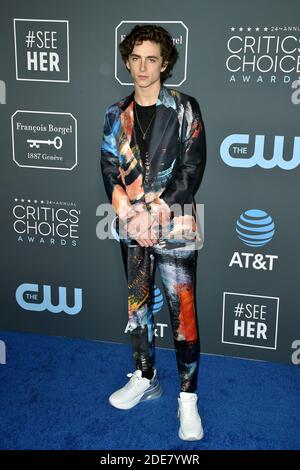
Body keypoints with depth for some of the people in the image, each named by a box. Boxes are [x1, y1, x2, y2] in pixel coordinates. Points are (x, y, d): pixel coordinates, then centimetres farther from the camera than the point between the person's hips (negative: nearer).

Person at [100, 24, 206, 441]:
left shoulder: (184, 108, -2)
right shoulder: (116, 115, 9)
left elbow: (192, 169, -8)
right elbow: (109, 170, 7)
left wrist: (155, 211, -14)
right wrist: (129, 214, -8)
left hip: (175, 226, -4)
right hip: (132, 225, 4)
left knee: (183, 310, -3)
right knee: (136, 304, 13)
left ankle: (188, 398, 8)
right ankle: (145, 378, 30)